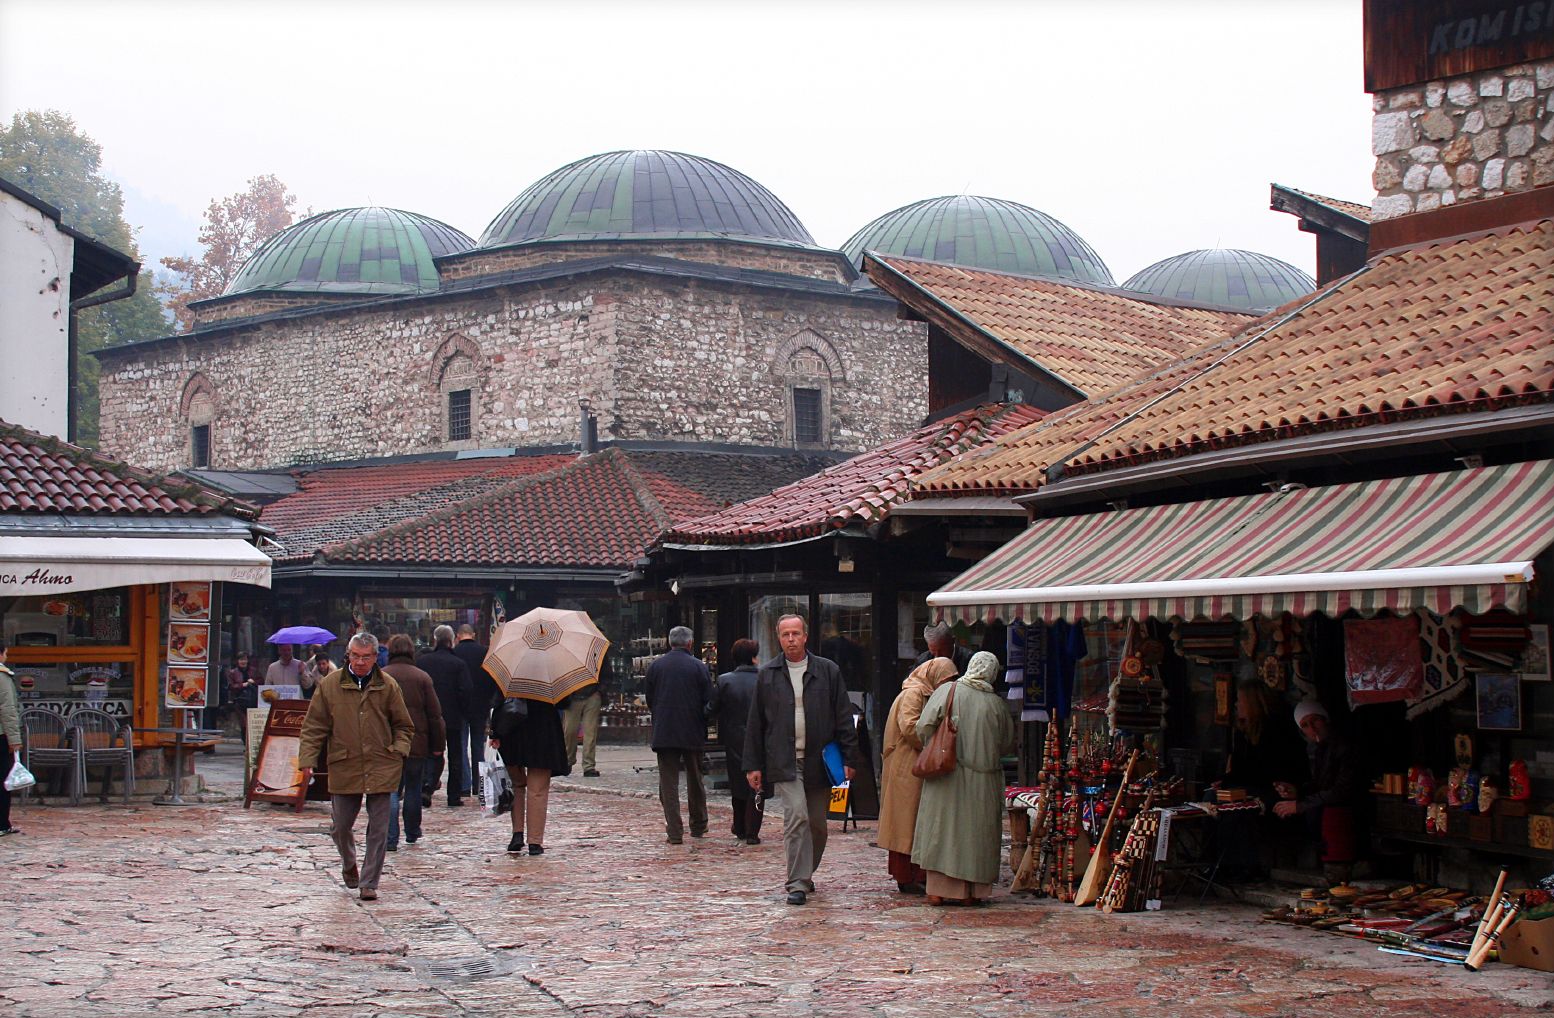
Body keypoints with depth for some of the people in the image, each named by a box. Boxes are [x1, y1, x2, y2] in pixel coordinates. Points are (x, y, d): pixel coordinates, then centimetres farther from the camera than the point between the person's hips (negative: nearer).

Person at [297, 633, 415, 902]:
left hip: (380, 768, 0)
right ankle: (349, 865, 39)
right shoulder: (330, 685, 1)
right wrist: (307, 761, -3)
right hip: (344, 768, 0)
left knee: (378, 829, 0)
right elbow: (314, 727, 4)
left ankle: (369, 883, 9)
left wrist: (399, 749, -4)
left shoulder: (387, 686, 2)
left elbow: (403, 725, 12)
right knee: (340, 826, 9)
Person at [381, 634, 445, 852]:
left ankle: (390, 838, -9)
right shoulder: (422, 677, -2)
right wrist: (438, 745, 5)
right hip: (417, 744, 1)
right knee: (413, 789, 15)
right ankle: (412, 832, 28)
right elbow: (435, 715, -1)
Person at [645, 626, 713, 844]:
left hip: (664, 732, 0)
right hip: (693, 733, 0)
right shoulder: (698, 666, -5)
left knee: (668, 781, 2)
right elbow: (709, 701, -4)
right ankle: (698, 826, 24)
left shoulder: (655, 666, 0)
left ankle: (674, 832, -4)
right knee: (695, 780, 15)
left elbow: (649, 699, 7)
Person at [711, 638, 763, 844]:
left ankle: (740, 829, 25)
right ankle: (752, 832, 0)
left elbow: (712, 709, -3)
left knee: (738, 785, 16)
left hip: (734, 742, 1)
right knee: (756, 786, 5)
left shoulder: (724, 681, -6)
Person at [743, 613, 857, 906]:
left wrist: (848, 758, 0)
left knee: (817, 824, 7)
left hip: (819, 761, 1)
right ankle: (798, 883, -12)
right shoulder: (767, 674, 7)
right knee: (796, 817, -14)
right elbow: (755, 723, 11)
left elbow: (843, 717, 6)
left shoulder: (828, 671, 6)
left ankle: (805, 873, 27)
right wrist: (754, 765, 7)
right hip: (784, 761, -1)